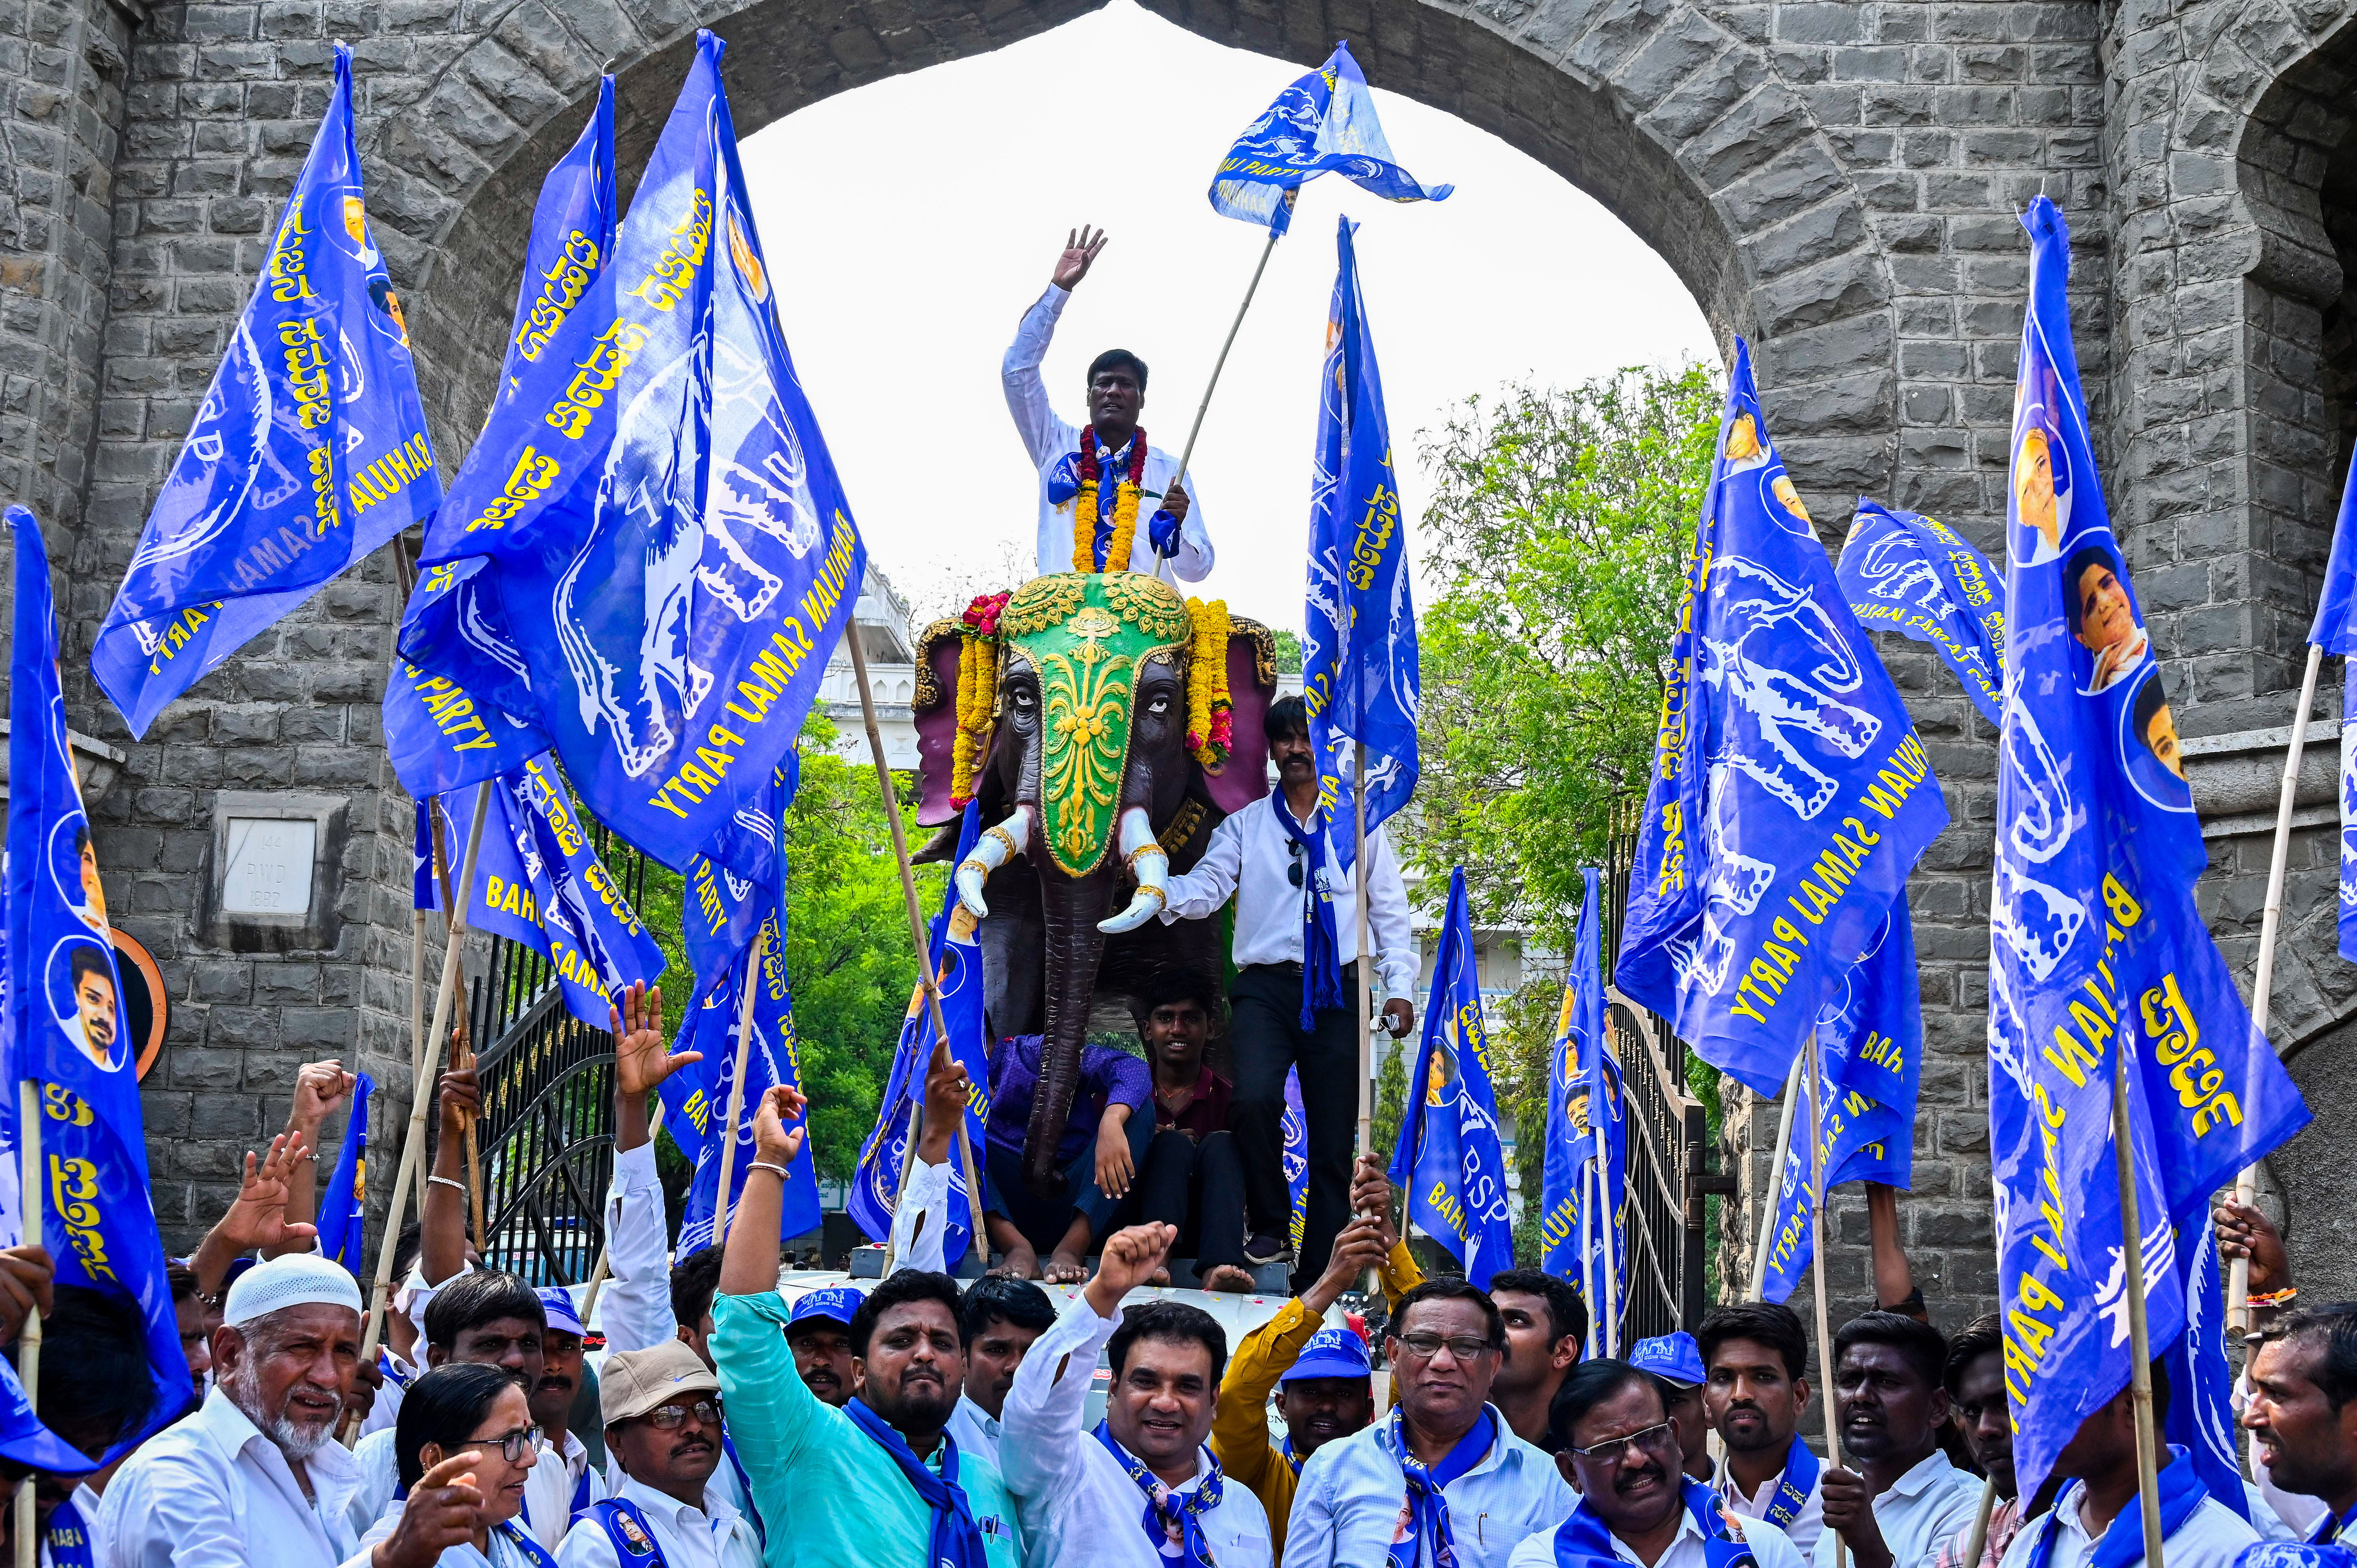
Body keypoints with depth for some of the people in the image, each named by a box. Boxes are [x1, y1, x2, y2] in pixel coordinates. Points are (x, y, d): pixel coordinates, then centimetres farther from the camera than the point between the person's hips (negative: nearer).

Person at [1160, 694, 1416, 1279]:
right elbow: (1204, 890, 3)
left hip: (1338, 993, 1)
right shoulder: (1244, 827, 13)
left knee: (1334, 1138, 0)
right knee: (1254, 1100, -26)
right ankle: (1269, 1226, -5)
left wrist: (1400, 984, 2)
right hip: (1267, 986, -1)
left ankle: (1319, 1274, 7)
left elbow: (1389, 908, 13)